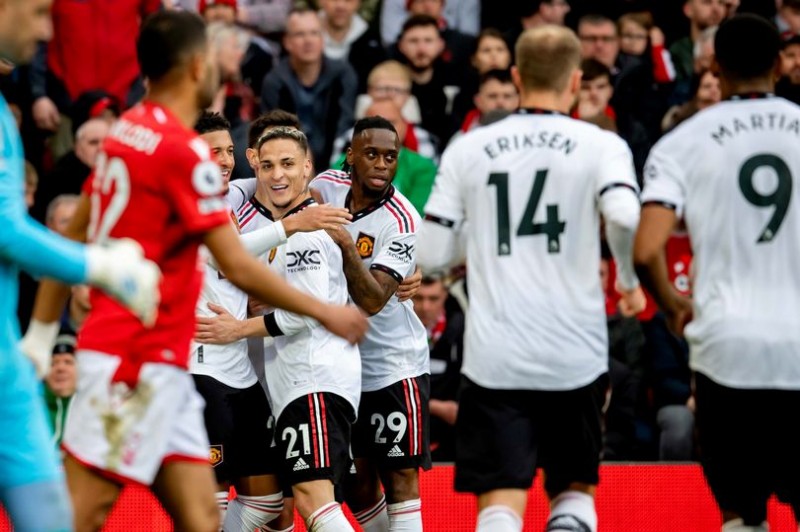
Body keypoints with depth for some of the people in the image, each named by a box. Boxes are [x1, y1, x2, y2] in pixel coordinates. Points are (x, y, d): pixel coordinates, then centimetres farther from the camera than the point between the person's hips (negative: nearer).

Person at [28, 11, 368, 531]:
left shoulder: (127, 131, 11)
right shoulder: (185, 151, -15)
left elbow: (70, 239, 16)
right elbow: (239, 268, -15)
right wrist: (324, 312, -4)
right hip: (137, 363, -9)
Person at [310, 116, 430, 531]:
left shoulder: (401, 221, -18)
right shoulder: (328, 186, -3)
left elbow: (372, 301, -24)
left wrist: (346, 245, -35)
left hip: (393, 367, -5)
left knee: (400, 476, -9)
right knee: (357, 484, 9)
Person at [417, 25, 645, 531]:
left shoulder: (467, 149, 6)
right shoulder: (600, 145, 0)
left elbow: (432, 255, 4)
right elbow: (625, 217, -19)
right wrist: (630, 280, 1)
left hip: (495, 355, 0)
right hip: (575, 353, 0)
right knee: (576, 488, 18)